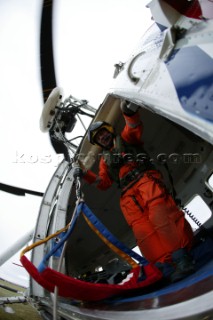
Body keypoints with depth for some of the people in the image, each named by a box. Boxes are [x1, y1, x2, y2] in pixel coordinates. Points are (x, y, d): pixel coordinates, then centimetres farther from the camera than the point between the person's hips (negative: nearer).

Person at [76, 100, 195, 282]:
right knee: (141, 228, -20)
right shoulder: (105, 159, 34)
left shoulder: (124, 139, 24)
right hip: (128, 194, 3)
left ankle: (180, 255, -39)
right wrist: (86, 175, 10)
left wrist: (130, 113, -18)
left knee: (158, 210, -30)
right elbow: (104, 183, 24)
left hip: (145, 178, -3)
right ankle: (165, 265, -32)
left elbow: (134, 128, 2)